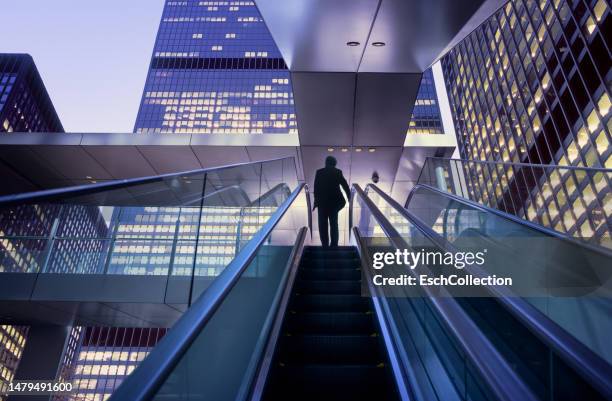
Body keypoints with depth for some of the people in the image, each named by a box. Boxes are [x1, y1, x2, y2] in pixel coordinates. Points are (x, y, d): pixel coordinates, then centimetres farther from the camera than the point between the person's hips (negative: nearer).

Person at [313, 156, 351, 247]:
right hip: (334, 201, 1)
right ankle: (334, 246, 12)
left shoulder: (319, 172, -3)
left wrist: (316, 200, 6)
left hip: (322, 202, -1)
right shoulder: (338, 172, -1)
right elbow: (345, 185, 3)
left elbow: (316, 188, -2)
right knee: (334, 224, 12)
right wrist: (349, 196, 18)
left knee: (323, 225, 7)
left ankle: (325, 246, 9)